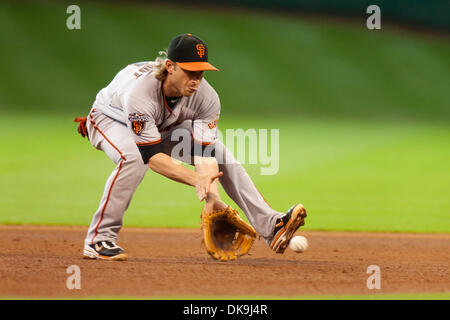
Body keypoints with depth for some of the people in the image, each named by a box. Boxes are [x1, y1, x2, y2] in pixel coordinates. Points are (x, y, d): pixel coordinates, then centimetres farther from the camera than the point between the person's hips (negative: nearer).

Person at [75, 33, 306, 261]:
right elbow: (152, 156, -43)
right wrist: (196, 180, -54)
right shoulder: (140, 92, -41)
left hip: (163, 128, 6)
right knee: (133, 158, -38)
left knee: (221, 153, -7)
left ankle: (270, 226, -6)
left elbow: (204, 152, -26)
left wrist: (212, 197, -42)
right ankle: (99, 239, -27)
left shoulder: (206, 97, -25)